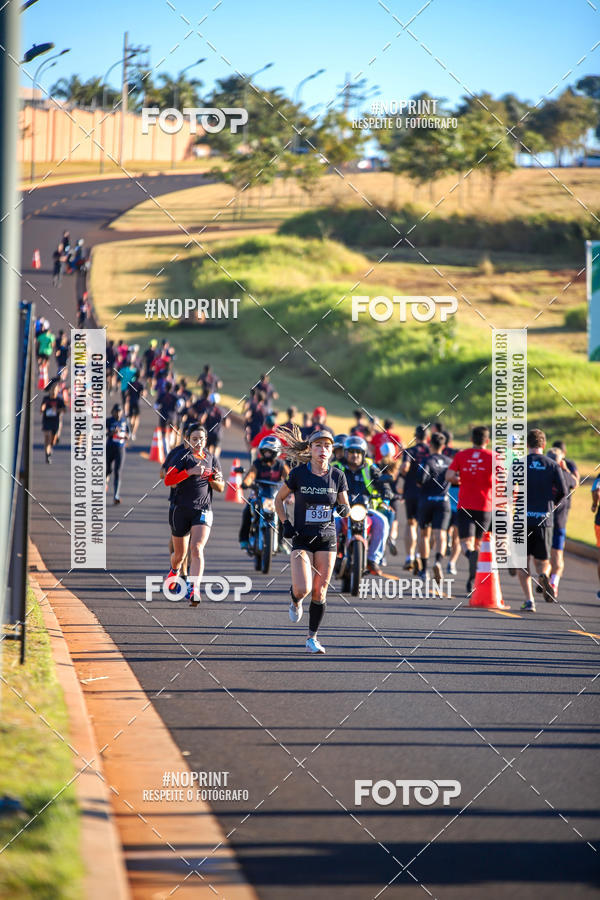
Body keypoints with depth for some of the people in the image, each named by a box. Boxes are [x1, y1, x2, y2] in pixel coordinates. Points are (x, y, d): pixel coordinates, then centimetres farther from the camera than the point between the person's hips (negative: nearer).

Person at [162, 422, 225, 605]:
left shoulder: (211, 459, 9)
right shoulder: (182, 457, -4)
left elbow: (220, 488, 16)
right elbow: (168, 480, -17)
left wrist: (214, 479, -6)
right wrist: (190, 472, -26)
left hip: (203, 510, 1)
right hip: (181, 509, -1)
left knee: (197, 549, -19)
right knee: (180, 554, 12)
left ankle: (194, 588, -28)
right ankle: (174, 570, 47)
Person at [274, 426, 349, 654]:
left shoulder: (337, 476, 0)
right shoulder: (298, 473, -6)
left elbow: (345, 507, 10)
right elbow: (279, 499, 7)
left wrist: (344, 509, -14)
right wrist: (285, 524, -6)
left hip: (327, 539, 2)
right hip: (301, 539, -2)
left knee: (319, 591, 1)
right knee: (302, 589, -16)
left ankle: (312, 637, 15)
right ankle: (295, 601, 21)